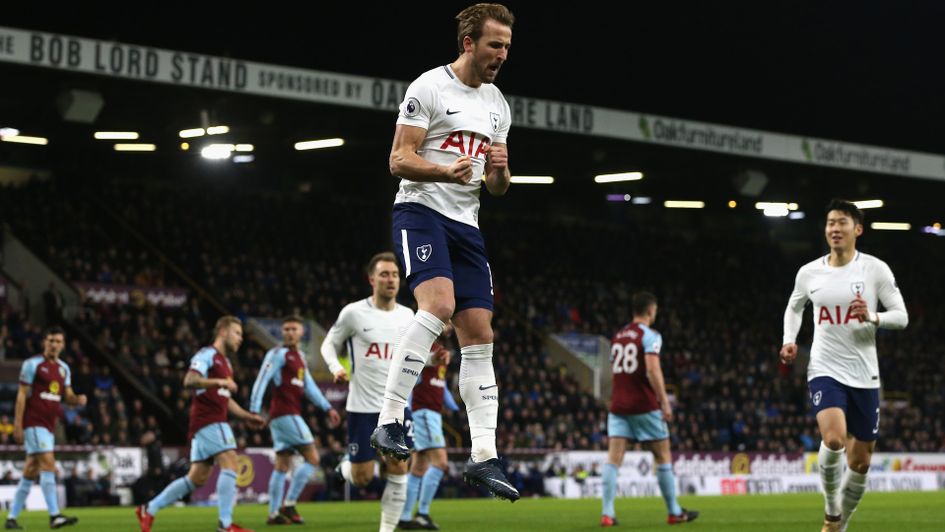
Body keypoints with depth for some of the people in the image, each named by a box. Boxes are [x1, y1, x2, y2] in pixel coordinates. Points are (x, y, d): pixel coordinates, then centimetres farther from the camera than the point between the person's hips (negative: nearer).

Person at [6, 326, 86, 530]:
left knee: (30, 472, 9)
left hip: (49, 425, 7)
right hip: (33, 422, -7)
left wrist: (78, 399, -8)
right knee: (48, 464, -17)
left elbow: (68, 396, 16)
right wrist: (17, 425, -12)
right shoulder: (33, 364, -5)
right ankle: (54, 516, -22)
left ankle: (12, 518, 15)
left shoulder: (64, 368, 14)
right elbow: (22, 395, -7)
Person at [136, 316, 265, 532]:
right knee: (230, 464, -18)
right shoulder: (207, 354, -6)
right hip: (208, 420, -10)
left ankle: (148, 510, 16)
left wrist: (247, 416, 23)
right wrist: (219, 382, -34)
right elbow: (189, 380, -23)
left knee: (197, 478, 8)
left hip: (214, 422, 10)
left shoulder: (224, 362, 25)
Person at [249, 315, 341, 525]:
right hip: (285, 413, -9)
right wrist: (254, 410, -22)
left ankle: (274, 513, 8)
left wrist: (328, 408, 18)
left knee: (283, 464, 8)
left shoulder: (299, 357, 19)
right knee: (312, 458, -8)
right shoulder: (278, 354, -7)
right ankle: (288, 505, -8)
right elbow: (262, 381, -14)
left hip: (291, 415, 9)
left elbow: (309, 386, 23)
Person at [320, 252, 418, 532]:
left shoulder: (407, 316, 5)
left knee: (398, 473, -5)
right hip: (363, 407, -3)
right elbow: (330, 344, 4)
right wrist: (335, 367, -16)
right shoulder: (354, 312, -7)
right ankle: (347, 465, 35)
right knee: (362, 478, -1)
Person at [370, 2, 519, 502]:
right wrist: (447, 171, -27)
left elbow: (497, 188, 20)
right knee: (439, 303, -30)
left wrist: (500, 170, -4)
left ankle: (483, 456, 1)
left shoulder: (497, 104, 16)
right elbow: (399, 160, -10)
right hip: (420, 212, -7)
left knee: (479, 336, 1)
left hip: (466, 224, 7)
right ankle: (389, 421, -27)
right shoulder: (429, 88, -5)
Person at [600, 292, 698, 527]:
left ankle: (607, 513, -15)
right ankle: (674, 512, 15)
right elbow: (652, 370, -20)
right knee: (663, 457, 8)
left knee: (613, 459, -3)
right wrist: (664, 401, -18)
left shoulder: (618, 336, 15)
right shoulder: (650, 336, -7)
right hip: (644, 406, -5)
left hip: (618, 405, 5)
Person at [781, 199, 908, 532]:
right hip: (825, 370, -1)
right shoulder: (809, 273, 3)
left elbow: (901, 316, -2)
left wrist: (873, 318, -21)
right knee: (833, 438, -27)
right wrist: (789, 341, 7)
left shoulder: (875, 269, -3)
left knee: (861, 462, 6)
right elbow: (794, 308, 23)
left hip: (864, 376, 1)